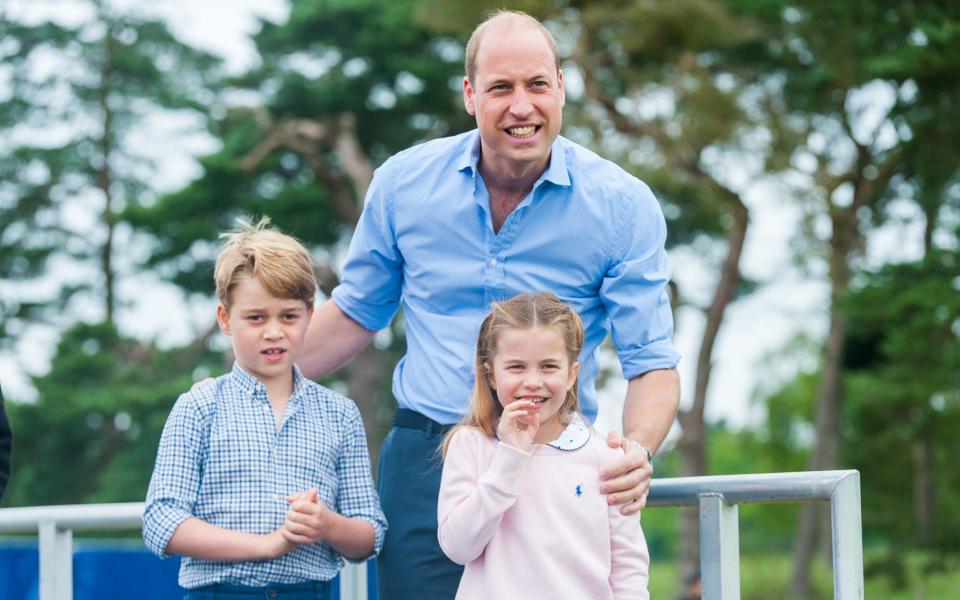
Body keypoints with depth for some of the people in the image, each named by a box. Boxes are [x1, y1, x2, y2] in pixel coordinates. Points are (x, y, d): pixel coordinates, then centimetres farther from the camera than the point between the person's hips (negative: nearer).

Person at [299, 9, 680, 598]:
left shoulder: (623, 206, -5)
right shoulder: (404, 182, 1)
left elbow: (652, 362, -5)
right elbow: (357, 312, 15)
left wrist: (639, 448, -26)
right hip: (425, 462, 1)